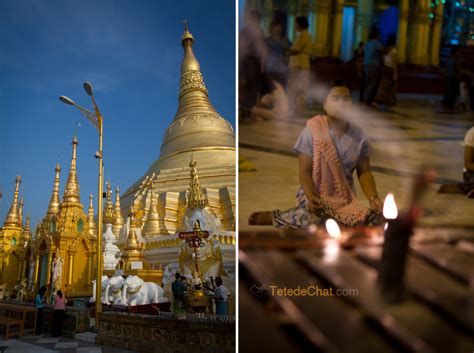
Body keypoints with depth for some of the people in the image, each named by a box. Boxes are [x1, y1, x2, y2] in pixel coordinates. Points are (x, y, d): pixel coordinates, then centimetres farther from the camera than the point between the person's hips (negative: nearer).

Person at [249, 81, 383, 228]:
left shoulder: (359, 135, 1)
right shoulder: (313, 130, -10)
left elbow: (364, 172, 3)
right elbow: (305, 171, -11)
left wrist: (373, 198, -14)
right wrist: (311, 198, -28)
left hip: (345, 197, 4)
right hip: (316, 193, -4)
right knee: (311, 218, -34)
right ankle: (274, 217, -1)